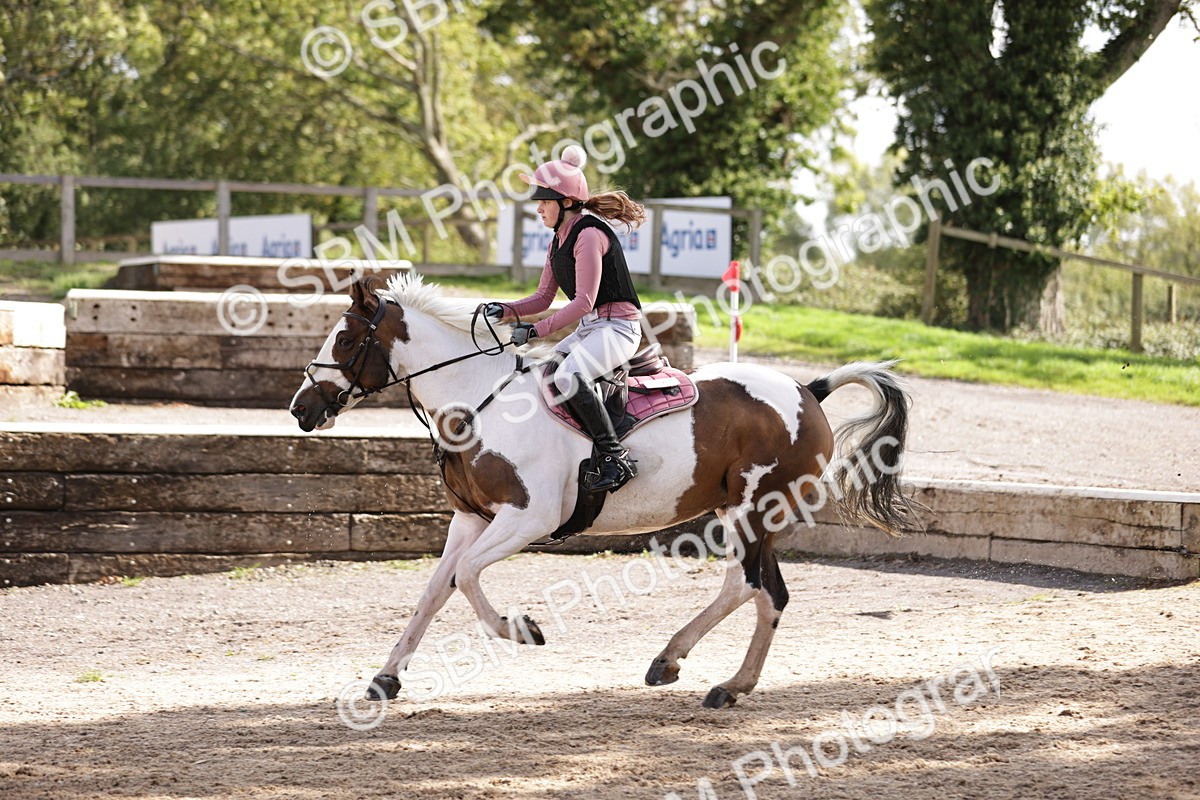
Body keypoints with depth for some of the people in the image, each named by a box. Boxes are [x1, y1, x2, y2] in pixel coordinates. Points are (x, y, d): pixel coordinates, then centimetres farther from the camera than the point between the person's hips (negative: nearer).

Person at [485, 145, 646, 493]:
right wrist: (505, 311, 0)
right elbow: (543, 298, 18)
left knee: (566, 375, -33)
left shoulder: (589, 235, -16)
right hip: (587, 329, 11)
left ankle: (616, 458, -31)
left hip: (617, 326, -11)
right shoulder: (558, 243, 14)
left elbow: (584, 301, -22)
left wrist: (537, 330, -24)